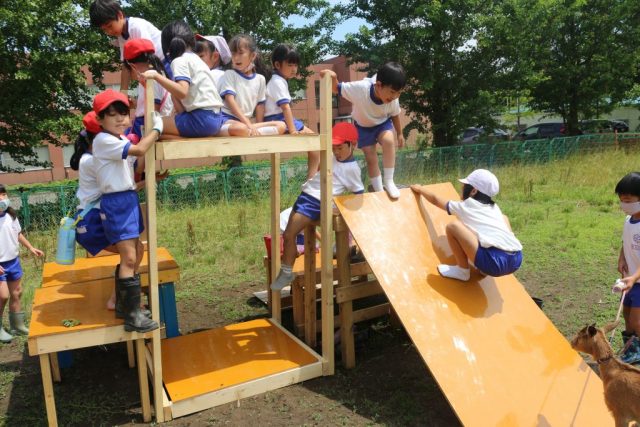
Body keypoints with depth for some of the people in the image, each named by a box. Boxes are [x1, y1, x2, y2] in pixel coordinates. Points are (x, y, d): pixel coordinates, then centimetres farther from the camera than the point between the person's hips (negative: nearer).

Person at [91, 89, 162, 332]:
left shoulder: (122, 140, 15)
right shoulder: (103, 140, -13)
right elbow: (139, 150, -26)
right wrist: (157, 128, -13)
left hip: (130, 200, 10)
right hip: (116, 203, -10)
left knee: (135, 256, 16)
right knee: (129, 259, -11)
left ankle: (122, 300, 30)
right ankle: (133, 316, -6)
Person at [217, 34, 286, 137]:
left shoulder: (260, 79, 13)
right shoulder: (229, 74, 2)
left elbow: (260, 104, 15)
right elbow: (230, 101, -9)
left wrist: (256, 127, 0)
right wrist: (248, 124, -19)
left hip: (247, 121, 5)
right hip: (228, 120, -5)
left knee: (281, 126, -12)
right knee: (240, 129, -41)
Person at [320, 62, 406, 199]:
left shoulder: (393, 100, -26)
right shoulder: (360, 88, -38)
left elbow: (395, 115, -4)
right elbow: (337, 89, -27)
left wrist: (399, 133, 8)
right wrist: (332, 78, -49)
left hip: (383, 123, 1)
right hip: (363, 126, -1)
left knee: (389, 140, -29)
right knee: (370, 158, 2)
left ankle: (388, 181, -14)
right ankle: (379, 191, 20)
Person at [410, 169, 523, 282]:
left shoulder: (463, 206, 12)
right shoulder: (494, 208, 26)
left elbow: (435, 199, 30)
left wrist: (419, 189, 47)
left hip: (496, 261, -7)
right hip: (515, 259, 7)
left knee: (452, 226, -1)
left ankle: (462, 270, 11)